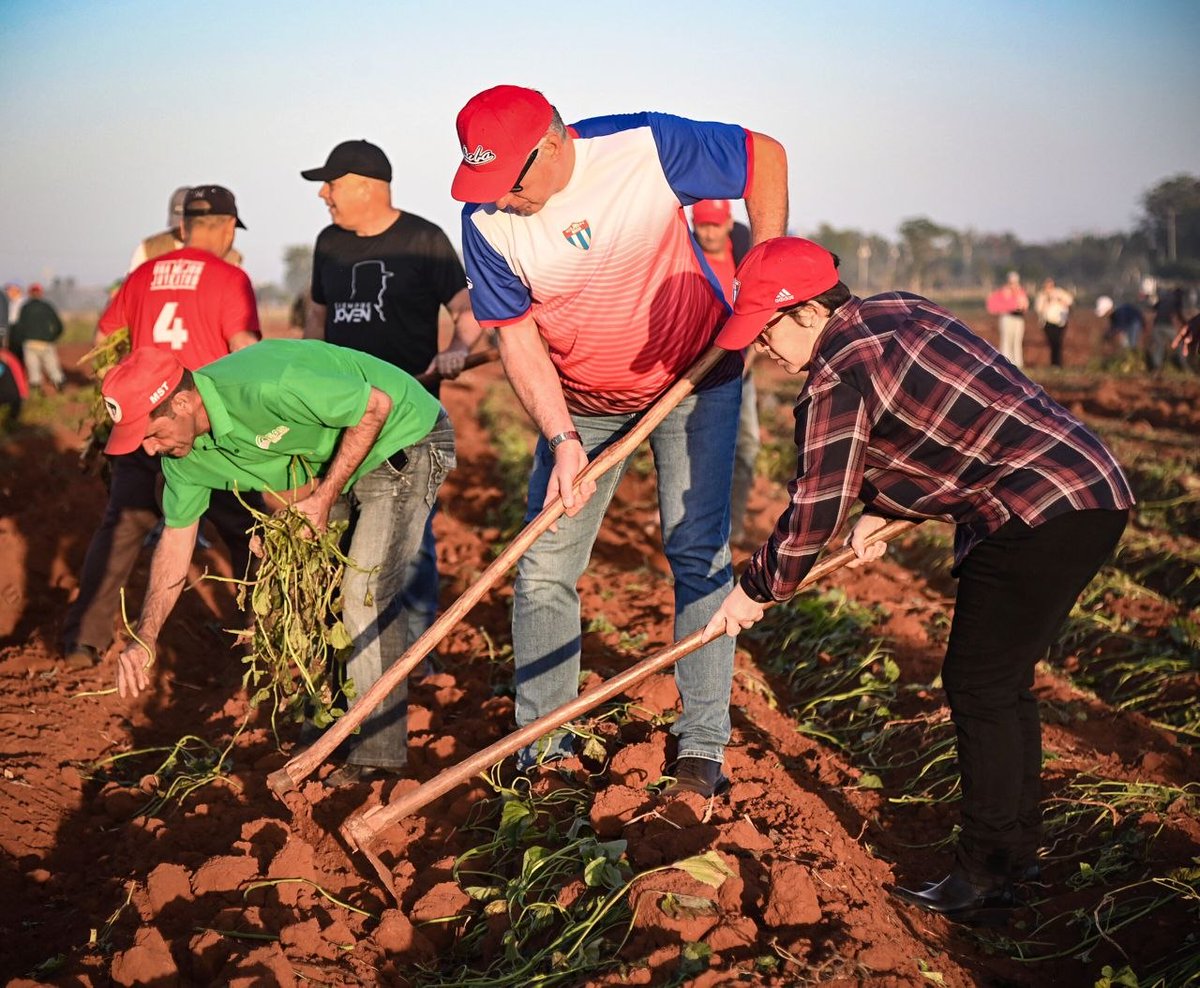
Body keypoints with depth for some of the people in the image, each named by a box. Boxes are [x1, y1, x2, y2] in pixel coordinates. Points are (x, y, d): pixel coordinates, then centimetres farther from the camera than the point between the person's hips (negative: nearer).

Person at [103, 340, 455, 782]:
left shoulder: (261, 387, -36)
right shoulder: (183, 452, -9)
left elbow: (376, 405, -27)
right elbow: (176, 538, 2)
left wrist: (325, 496, -23)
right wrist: (144, 639, -2)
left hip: (404, 438, -9)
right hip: (330, 461, 9)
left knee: (367, 589, -14)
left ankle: (378, 749, -5)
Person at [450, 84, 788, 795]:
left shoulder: (645, 147, -23)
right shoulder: (486, 221, -17)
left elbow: (765, 155, -10)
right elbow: (517, 336, -12)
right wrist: (563, 440, -21)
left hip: (695, 381, -2)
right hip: (580, 404, 2)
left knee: (699, 553, -6)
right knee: (543, 569, -1)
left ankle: (703, 744, 3)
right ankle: (542, 743, 12)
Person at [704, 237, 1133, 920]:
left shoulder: (838, 377, -16)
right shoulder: (895, 311, 13)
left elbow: (815, 510, -10)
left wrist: (756, 591, 3)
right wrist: (878, 512, 20)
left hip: (1041, 515, -10)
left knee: (978, 684, -4)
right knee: (1002, 679, 18)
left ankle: (987, 875, 3)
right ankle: (1018, 843, 29)